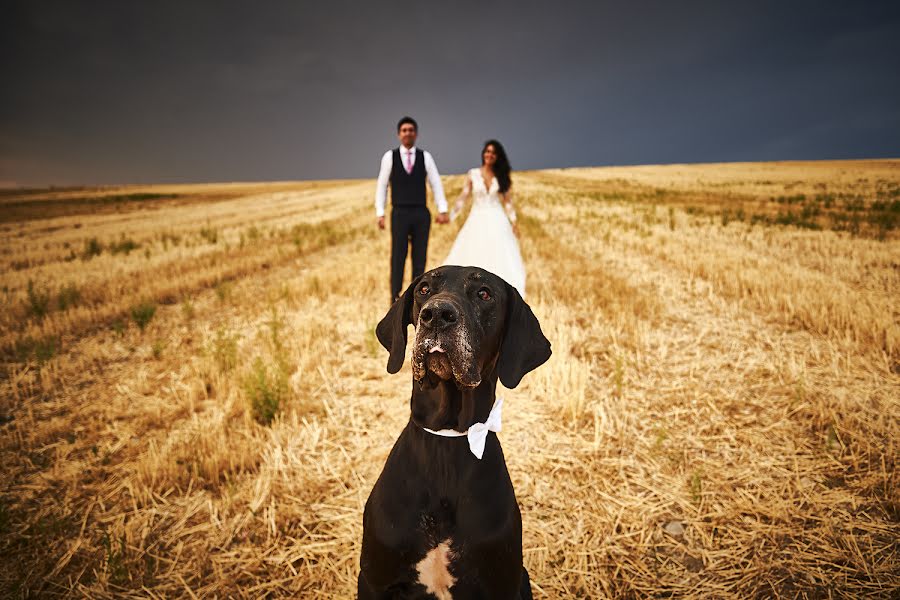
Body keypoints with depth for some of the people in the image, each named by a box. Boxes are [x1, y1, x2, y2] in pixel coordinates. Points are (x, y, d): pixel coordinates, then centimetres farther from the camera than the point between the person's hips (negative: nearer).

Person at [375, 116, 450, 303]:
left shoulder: (425, 157, 5)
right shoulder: (390, 156, 2)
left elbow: (436, 184, 3)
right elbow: (382, 186, 4)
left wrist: (442, 210, -5)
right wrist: (379, 213, -2)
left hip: (421, 214, 2)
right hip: (400, 214, -2)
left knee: (420, 256, 5)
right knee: (398, 256, -2)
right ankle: (395, 297, 5)